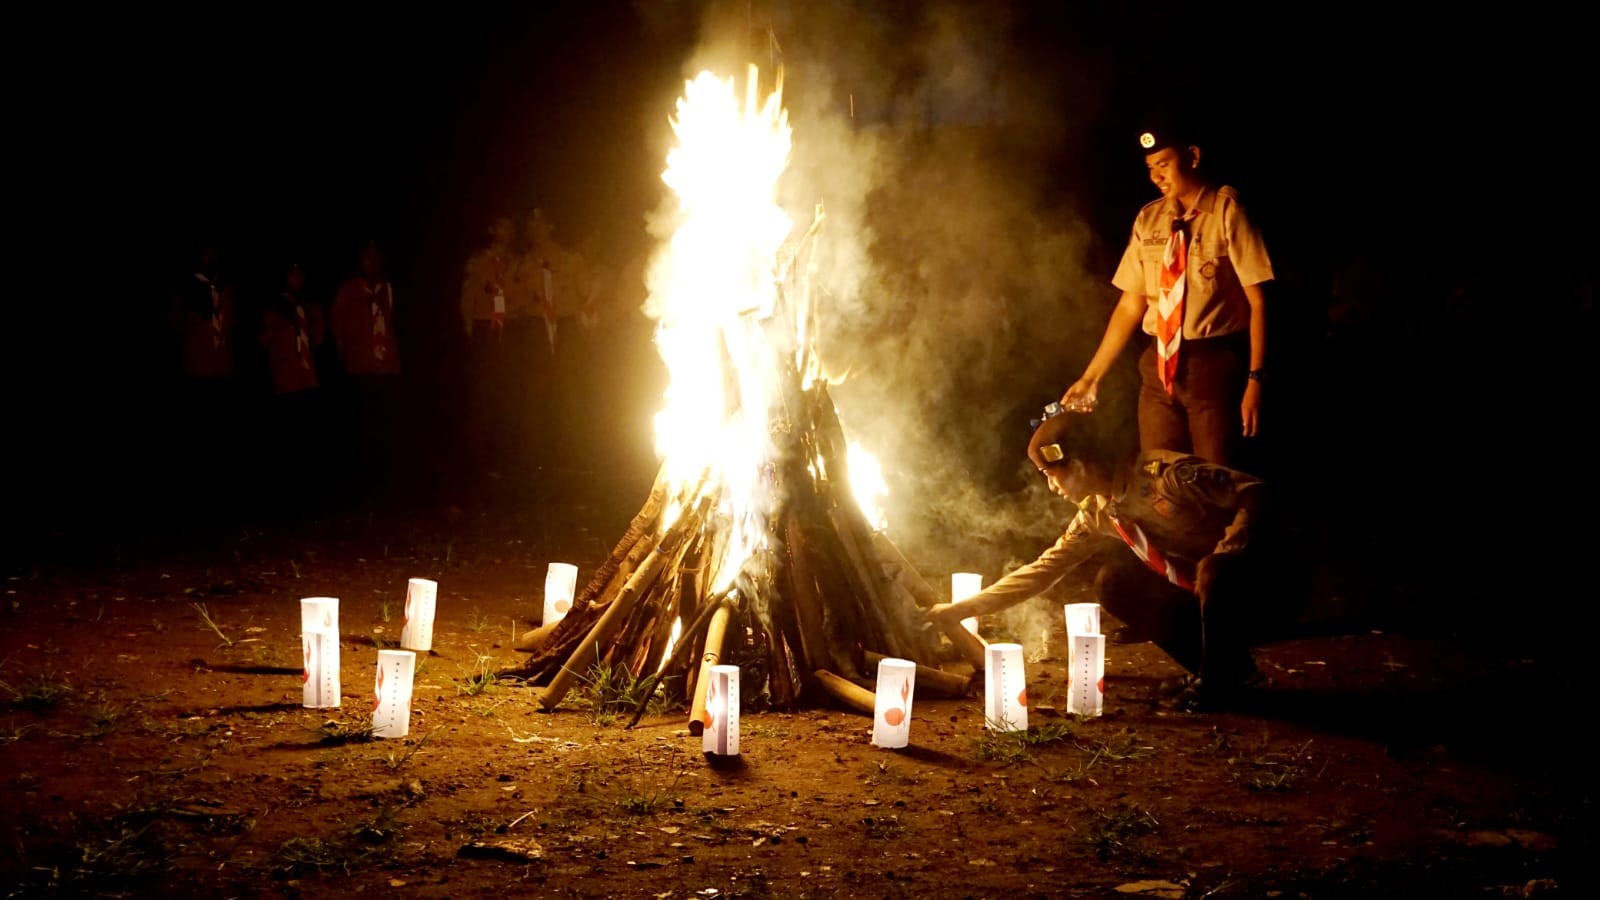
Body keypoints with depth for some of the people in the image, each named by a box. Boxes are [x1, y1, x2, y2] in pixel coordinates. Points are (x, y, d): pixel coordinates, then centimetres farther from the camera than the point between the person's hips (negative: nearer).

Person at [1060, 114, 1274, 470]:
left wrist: (1255, 380, -16)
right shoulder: (1148, 220, 7)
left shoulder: (1226, 211, -7)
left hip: (1214, 364, -5)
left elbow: (1257, 300, -10)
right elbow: (1131, 305, 10)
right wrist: (1092, 376, 8)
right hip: (1159, 367, 5)